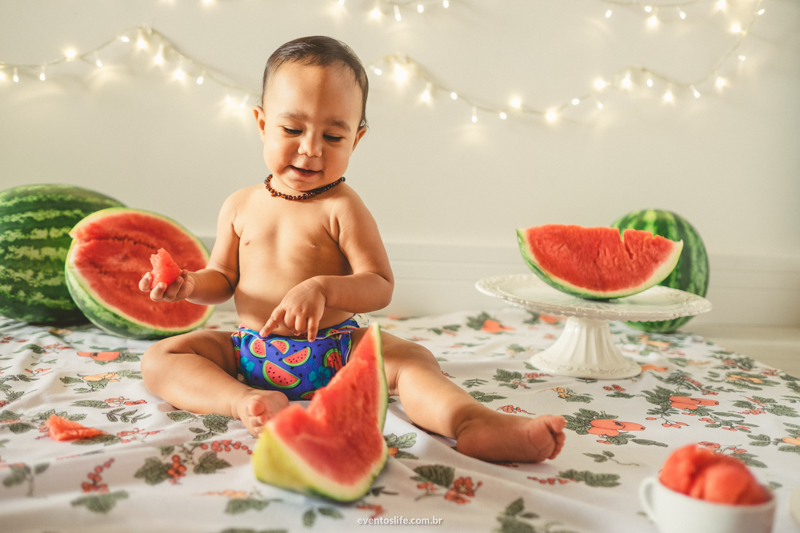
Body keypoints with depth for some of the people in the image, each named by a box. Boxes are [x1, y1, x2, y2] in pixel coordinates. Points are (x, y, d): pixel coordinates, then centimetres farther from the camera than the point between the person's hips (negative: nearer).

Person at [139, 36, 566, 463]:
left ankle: (472, 423, -48)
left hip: (334, 350, -4)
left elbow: (380, 286, -14)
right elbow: (223, 278, 13)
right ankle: (246, 402, -36)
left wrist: (322, 288, -32)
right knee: (160, 357, -12)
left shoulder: (341, 208, -8)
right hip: (252, 353, 4)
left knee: (410, 359, -28)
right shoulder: (240, 206, 5)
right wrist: (190, 285, -10)